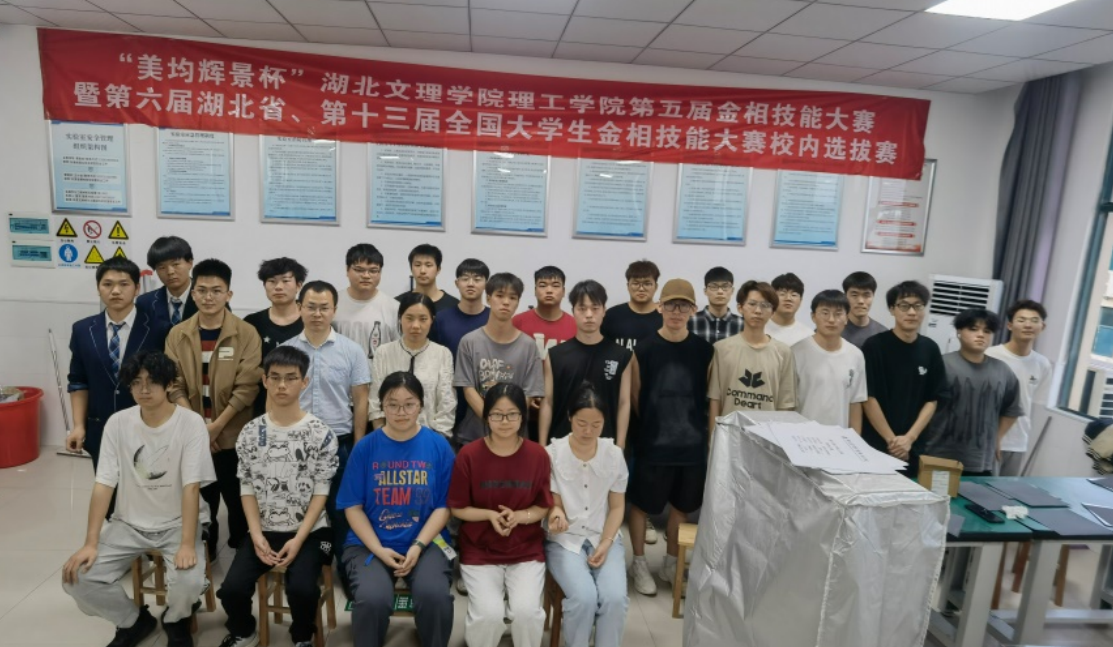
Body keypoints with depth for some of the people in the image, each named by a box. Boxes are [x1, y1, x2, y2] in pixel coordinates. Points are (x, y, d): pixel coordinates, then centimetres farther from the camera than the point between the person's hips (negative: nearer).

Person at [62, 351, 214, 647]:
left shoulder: (191, 423, -16)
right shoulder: (117, 423, -5)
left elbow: (191, 487, -20)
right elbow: (104, 484, -5)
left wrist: (187, 544, -27)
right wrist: (90, 543, -12)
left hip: (178, 523, -4)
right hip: (130, 523, 4)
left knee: (189, 581, -27)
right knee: (77, 577, -14)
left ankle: (175, 622, 12)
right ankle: (133, 620, 16)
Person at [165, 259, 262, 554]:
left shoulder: (246, 334, -7)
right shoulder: (178, 334, 3)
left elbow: (247, 388, -11)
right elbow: (175, 386, 0)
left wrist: (216, 426, -14)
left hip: (233, 436, -2)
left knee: (239, 501, 7)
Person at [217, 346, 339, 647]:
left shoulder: (320, 433, -8)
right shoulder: (251, 432, 1)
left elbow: (321, 492, -7)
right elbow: (247, 488, 3)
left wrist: (299, 539, -14)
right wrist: (256, 535, -9)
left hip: (309, 532, -3)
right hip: (263, 531, 3)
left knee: (301, 589, -24)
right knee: (232, 589, -14)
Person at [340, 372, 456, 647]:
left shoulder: (438, 445, -2)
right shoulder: (366, 447, -2)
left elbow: (444, 506, 0)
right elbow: (353, 506, 1)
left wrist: (418, 546, -12)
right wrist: (378, 550, -9)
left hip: (426, 542, 0)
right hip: (370, 544, 0)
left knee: (435, 595, -26)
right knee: (373, 599, -27)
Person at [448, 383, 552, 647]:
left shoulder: (538, 455, -7)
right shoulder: (469, 455, -10)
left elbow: (543, 506, 2)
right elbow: (458, 508, -2)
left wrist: (518, 516, -17)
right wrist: (490, 515, -19)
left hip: (527, 549, 1)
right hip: (479, 550, -1)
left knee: (527, 611, -19)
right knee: (489, 614, -19)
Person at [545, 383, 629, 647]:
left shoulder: (615, 454, 0)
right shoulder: (553, 453, -9)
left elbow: (617, 507, 6)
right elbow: (553, 502, -3)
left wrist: (605, 544, -8)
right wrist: (556, 513, -27)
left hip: (605, 538, 3)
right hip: (565, 540, -2)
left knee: (615, 598, -21)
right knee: (584, 597, -25)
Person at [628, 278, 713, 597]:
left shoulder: (704, 349, -1)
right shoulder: (644, 348, -7)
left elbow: (709, 396, 6)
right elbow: (635, 397, 0)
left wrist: (707, 433, 3)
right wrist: (647, 429, 3)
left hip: (692, 443, 3)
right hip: (652, 443, -2)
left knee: (682, 505, 16)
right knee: (641, 503, 9)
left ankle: (671, 563, 36)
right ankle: (639, 563, 30)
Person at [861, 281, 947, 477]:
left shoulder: (930, 349, 4)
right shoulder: (874, 346, -8)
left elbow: (931, 400, 6)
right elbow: (869, 398, -9)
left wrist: (909, 438, -5)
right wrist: (891, 440, -11)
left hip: (912, 447, 4)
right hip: (875, 444, -3)